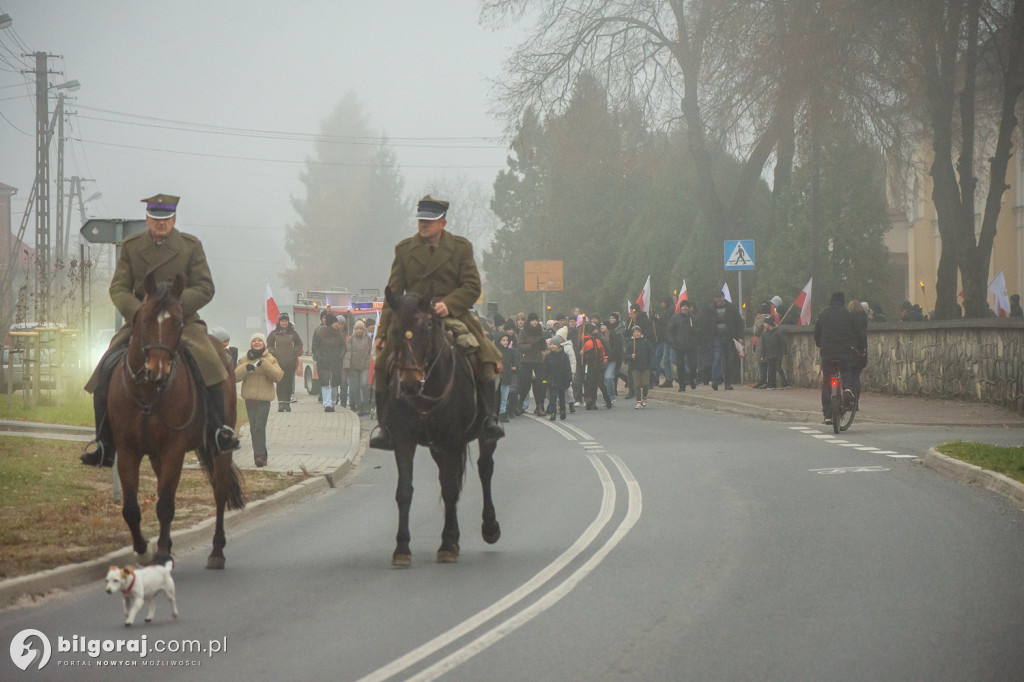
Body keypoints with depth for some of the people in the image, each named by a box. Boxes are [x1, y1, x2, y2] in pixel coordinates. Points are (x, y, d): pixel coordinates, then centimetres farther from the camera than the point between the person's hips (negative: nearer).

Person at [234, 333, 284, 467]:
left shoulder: (271, 359, 5)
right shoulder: (244, 360, 12)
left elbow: (278, 376, -8)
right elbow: (235, 377, 3)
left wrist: (264, 365, -19)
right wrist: (246, 368, -14)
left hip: (264, 398, -3)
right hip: (249, 398, 3)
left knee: (260, 427, -15)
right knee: (254, 428, 5)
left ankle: (260, 455, -16)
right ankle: (261, 455, 16)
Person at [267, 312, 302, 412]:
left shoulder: (293, 333, 5)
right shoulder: (274, 333, 4)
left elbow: (299, 344, 15)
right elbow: (269, 345, 13)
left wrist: (295, 353, 3)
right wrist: (273, 354, 0)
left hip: (290, 362, 1)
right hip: (278, 362, -1)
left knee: (289, 382, 1)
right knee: (280, 382, -7)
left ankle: (287, 403, 9)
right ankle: (280, 404, -8)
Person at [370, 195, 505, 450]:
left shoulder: (461, 247, 6)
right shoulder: (404, 249, 10)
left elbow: (472, 287, 0)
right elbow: (394, 293, 11)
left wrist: (448, 305, -19)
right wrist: (383, 331, 4)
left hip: (453, 315, -1)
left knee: (484, 356, -24)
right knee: (383, 360, -17)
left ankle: (489, 417, -15)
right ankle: (384, 424, -8)